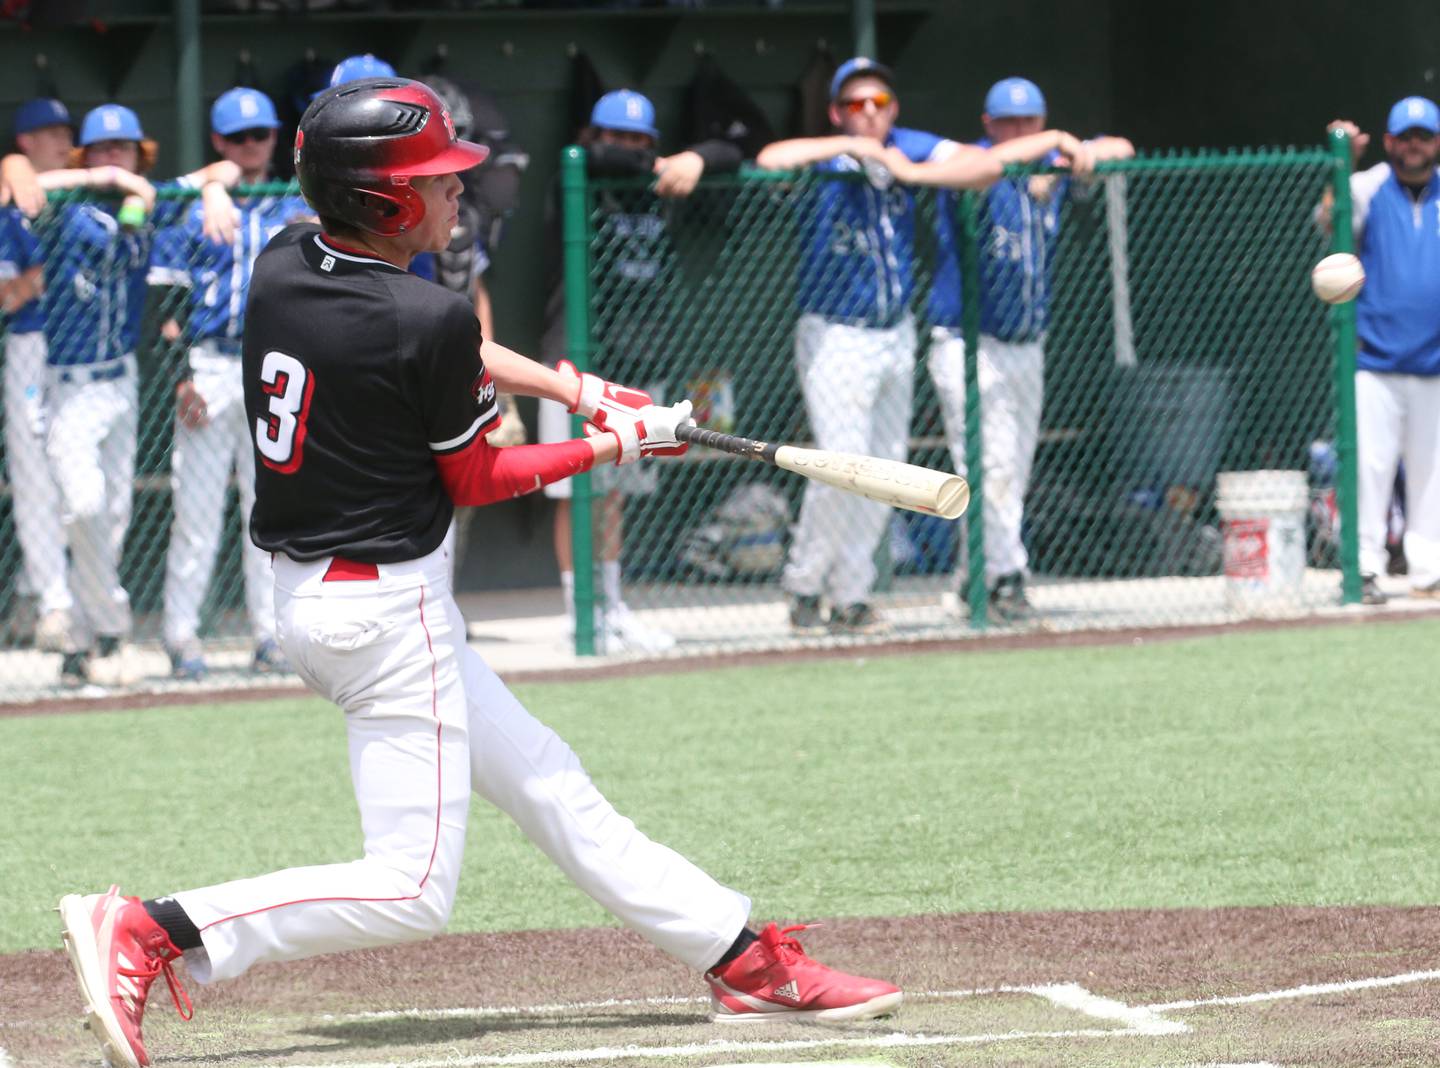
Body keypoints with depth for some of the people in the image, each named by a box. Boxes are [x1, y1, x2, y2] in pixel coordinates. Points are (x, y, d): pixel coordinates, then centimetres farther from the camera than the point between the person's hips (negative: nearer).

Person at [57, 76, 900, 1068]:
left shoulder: (282, 268, 1)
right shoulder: (431, 320, -22)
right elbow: (474, 481, -8)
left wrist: (581, 389, 15)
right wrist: (616, 445, 5)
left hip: (307, 592, 10)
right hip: (389, 608, -10)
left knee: (548, 782, 16)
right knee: (409, 893, -5)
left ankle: (745, 958, 25)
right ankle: (151, 930, -14)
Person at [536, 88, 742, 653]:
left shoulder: (655, 192, 11)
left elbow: (731, 156, 9)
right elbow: (597, 158, -27)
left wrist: (694, 161, -13)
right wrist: (660, 167, -15)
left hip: (639, 368, 5)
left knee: (614, 494, 12)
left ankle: (614, 609, 19)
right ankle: (579, 615, 0)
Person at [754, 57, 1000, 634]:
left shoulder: (909, 149, -1)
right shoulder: (824, 161, -12)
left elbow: (987, 166, -10)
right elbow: (770, 160, -33)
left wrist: (910, 172, -19)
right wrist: (849, 146, -27)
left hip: (896, 335, 6)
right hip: (836, 338, -6)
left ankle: (850, 594, 18)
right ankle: (804, 587, 2)